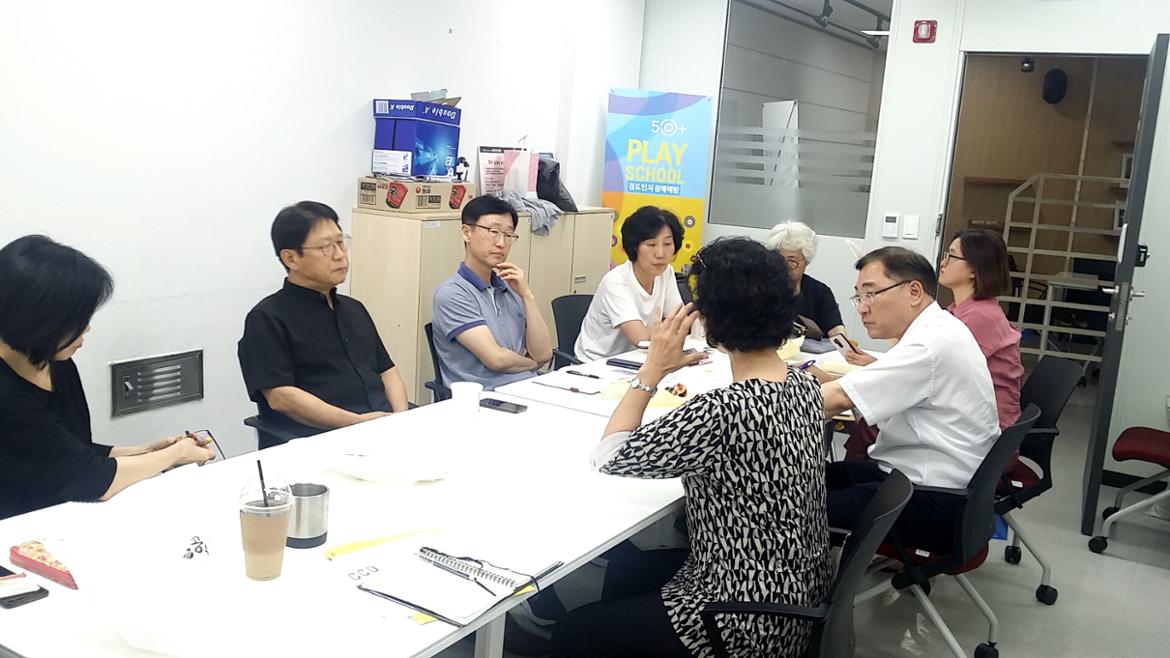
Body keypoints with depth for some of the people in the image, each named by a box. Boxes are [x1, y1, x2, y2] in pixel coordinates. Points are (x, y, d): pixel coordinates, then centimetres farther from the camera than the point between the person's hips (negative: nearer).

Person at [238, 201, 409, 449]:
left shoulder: (354, 309, 25)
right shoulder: (267, 318, 2)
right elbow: (279, 396, -8)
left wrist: (402, 419, 4)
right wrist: (357, 422, -16)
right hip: (317, 440, -7)